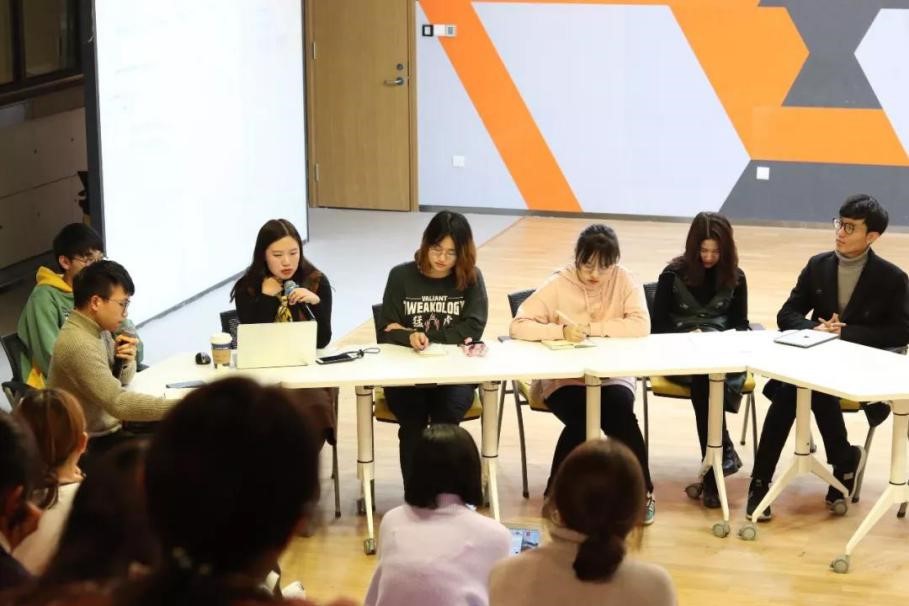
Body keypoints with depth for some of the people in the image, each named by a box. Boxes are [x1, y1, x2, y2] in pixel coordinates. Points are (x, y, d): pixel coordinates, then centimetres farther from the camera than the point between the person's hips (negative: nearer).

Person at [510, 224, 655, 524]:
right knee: (581, 418, -31)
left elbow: (641, 325, -16)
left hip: (612, 376, 1)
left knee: (620, 411, -30)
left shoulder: (625, 281, -3)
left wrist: (590, 328, -18)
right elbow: (518, 326, -14)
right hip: (564, 379, -1)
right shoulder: (558, 285, -7)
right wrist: (562, 331, -28)